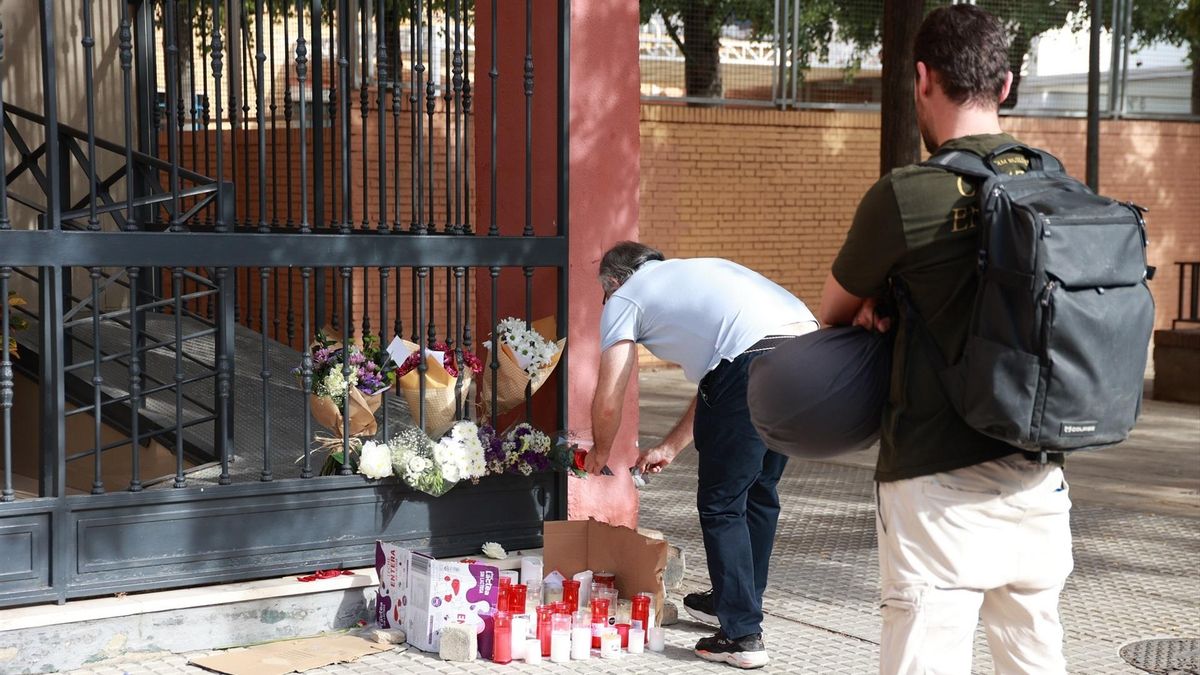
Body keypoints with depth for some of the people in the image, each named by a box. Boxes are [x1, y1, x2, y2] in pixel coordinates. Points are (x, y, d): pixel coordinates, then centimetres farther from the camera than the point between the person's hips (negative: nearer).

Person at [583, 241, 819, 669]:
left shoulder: (624, 298, 17)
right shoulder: (695, 272, 37)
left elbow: (608, 401, 13)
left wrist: (600, 452, 33)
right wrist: (670, 448, 45)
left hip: (754, 362, -8)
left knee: (721, 504, 6)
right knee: (759, 491, 23)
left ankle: (742, 635, 6)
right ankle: (738, 603, 38)